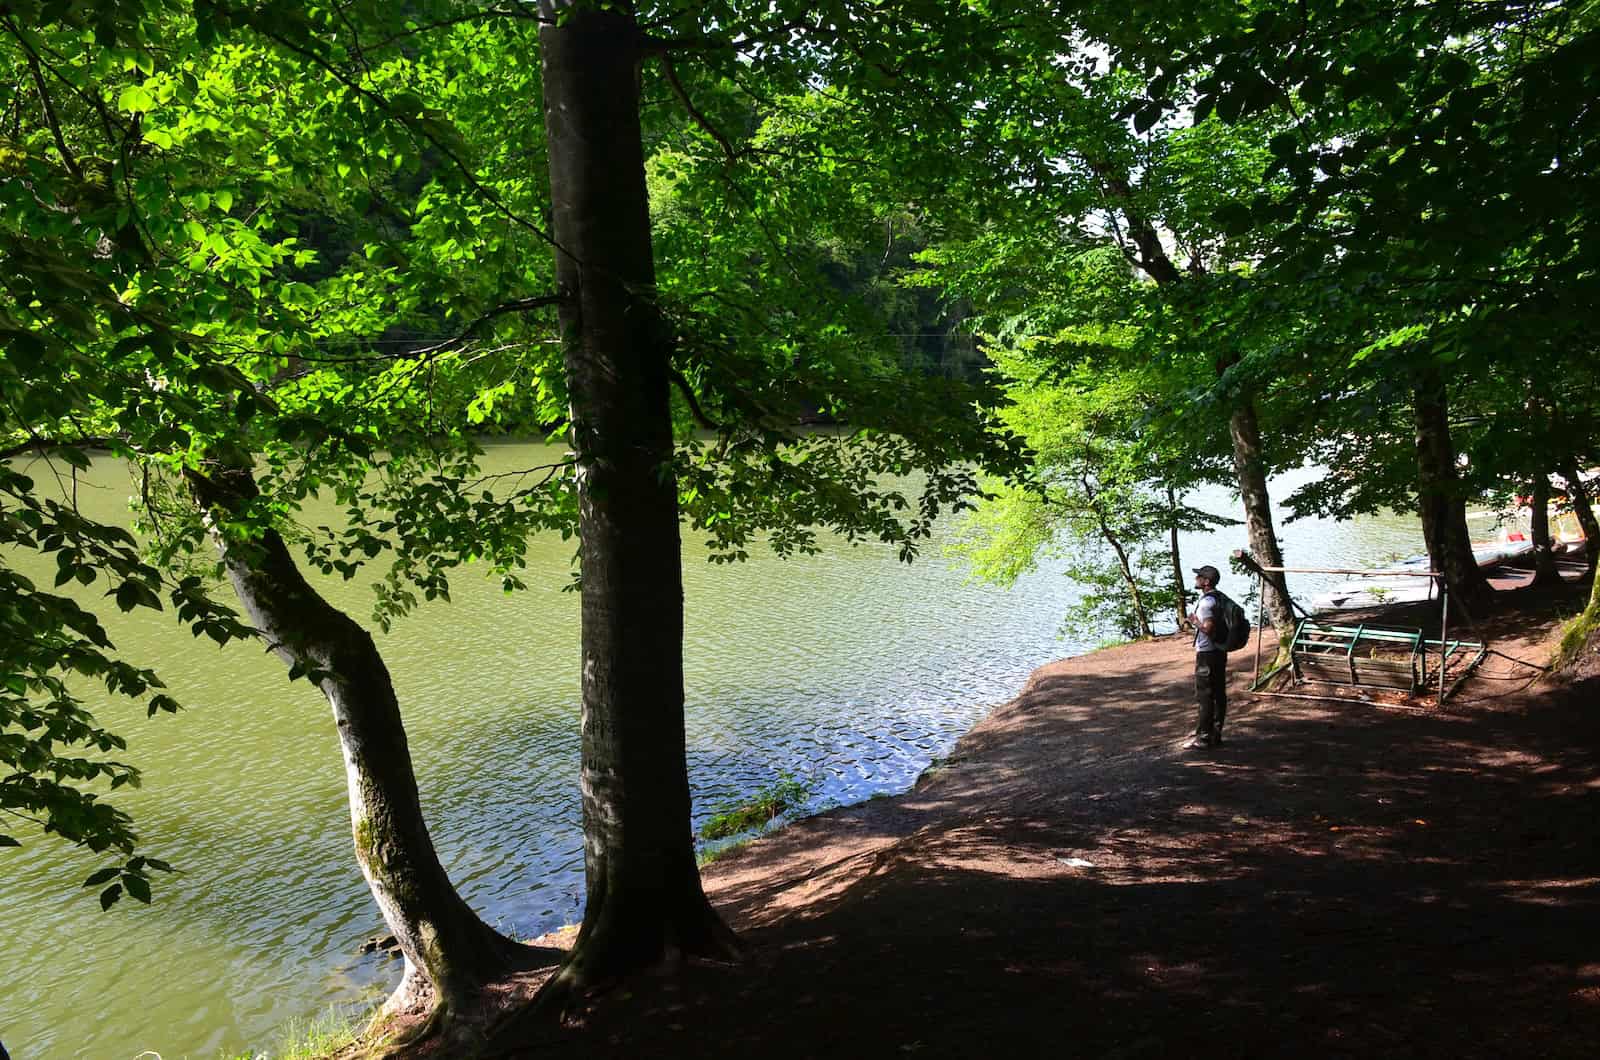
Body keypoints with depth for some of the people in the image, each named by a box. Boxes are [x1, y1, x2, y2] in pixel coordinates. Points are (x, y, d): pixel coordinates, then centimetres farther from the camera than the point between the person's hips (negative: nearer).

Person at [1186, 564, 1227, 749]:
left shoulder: (1206, 602, -19)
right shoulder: (1219, 598, 11)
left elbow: (1209, 628, -27)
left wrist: (1195, 622, -11)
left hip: (1207, 653, -9)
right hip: (1219, 651, 9)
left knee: (1204, 695, -4)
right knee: (1219, 694, 11)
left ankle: (1203, 736, 0)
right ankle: (1215, 733, 18)